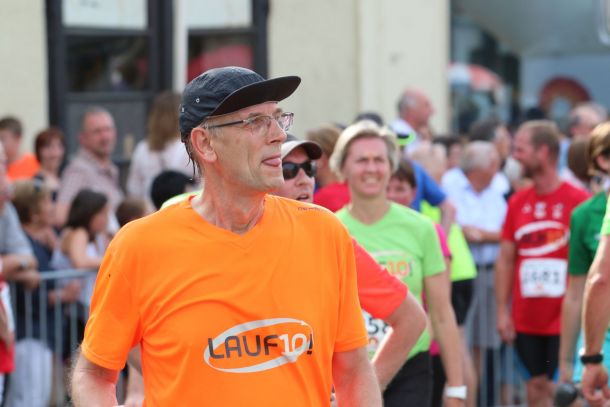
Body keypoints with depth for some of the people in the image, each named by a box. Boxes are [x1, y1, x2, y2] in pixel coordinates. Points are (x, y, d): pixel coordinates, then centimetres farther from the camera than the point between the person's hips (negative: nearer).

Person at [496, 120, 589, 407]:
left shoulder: (578, 201, -7)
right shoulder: (518, 202, 8)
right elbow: (505, 259, 11)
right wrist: (502, 311, 5)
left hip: (565, 319, -5)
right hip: (526, 321, 5)